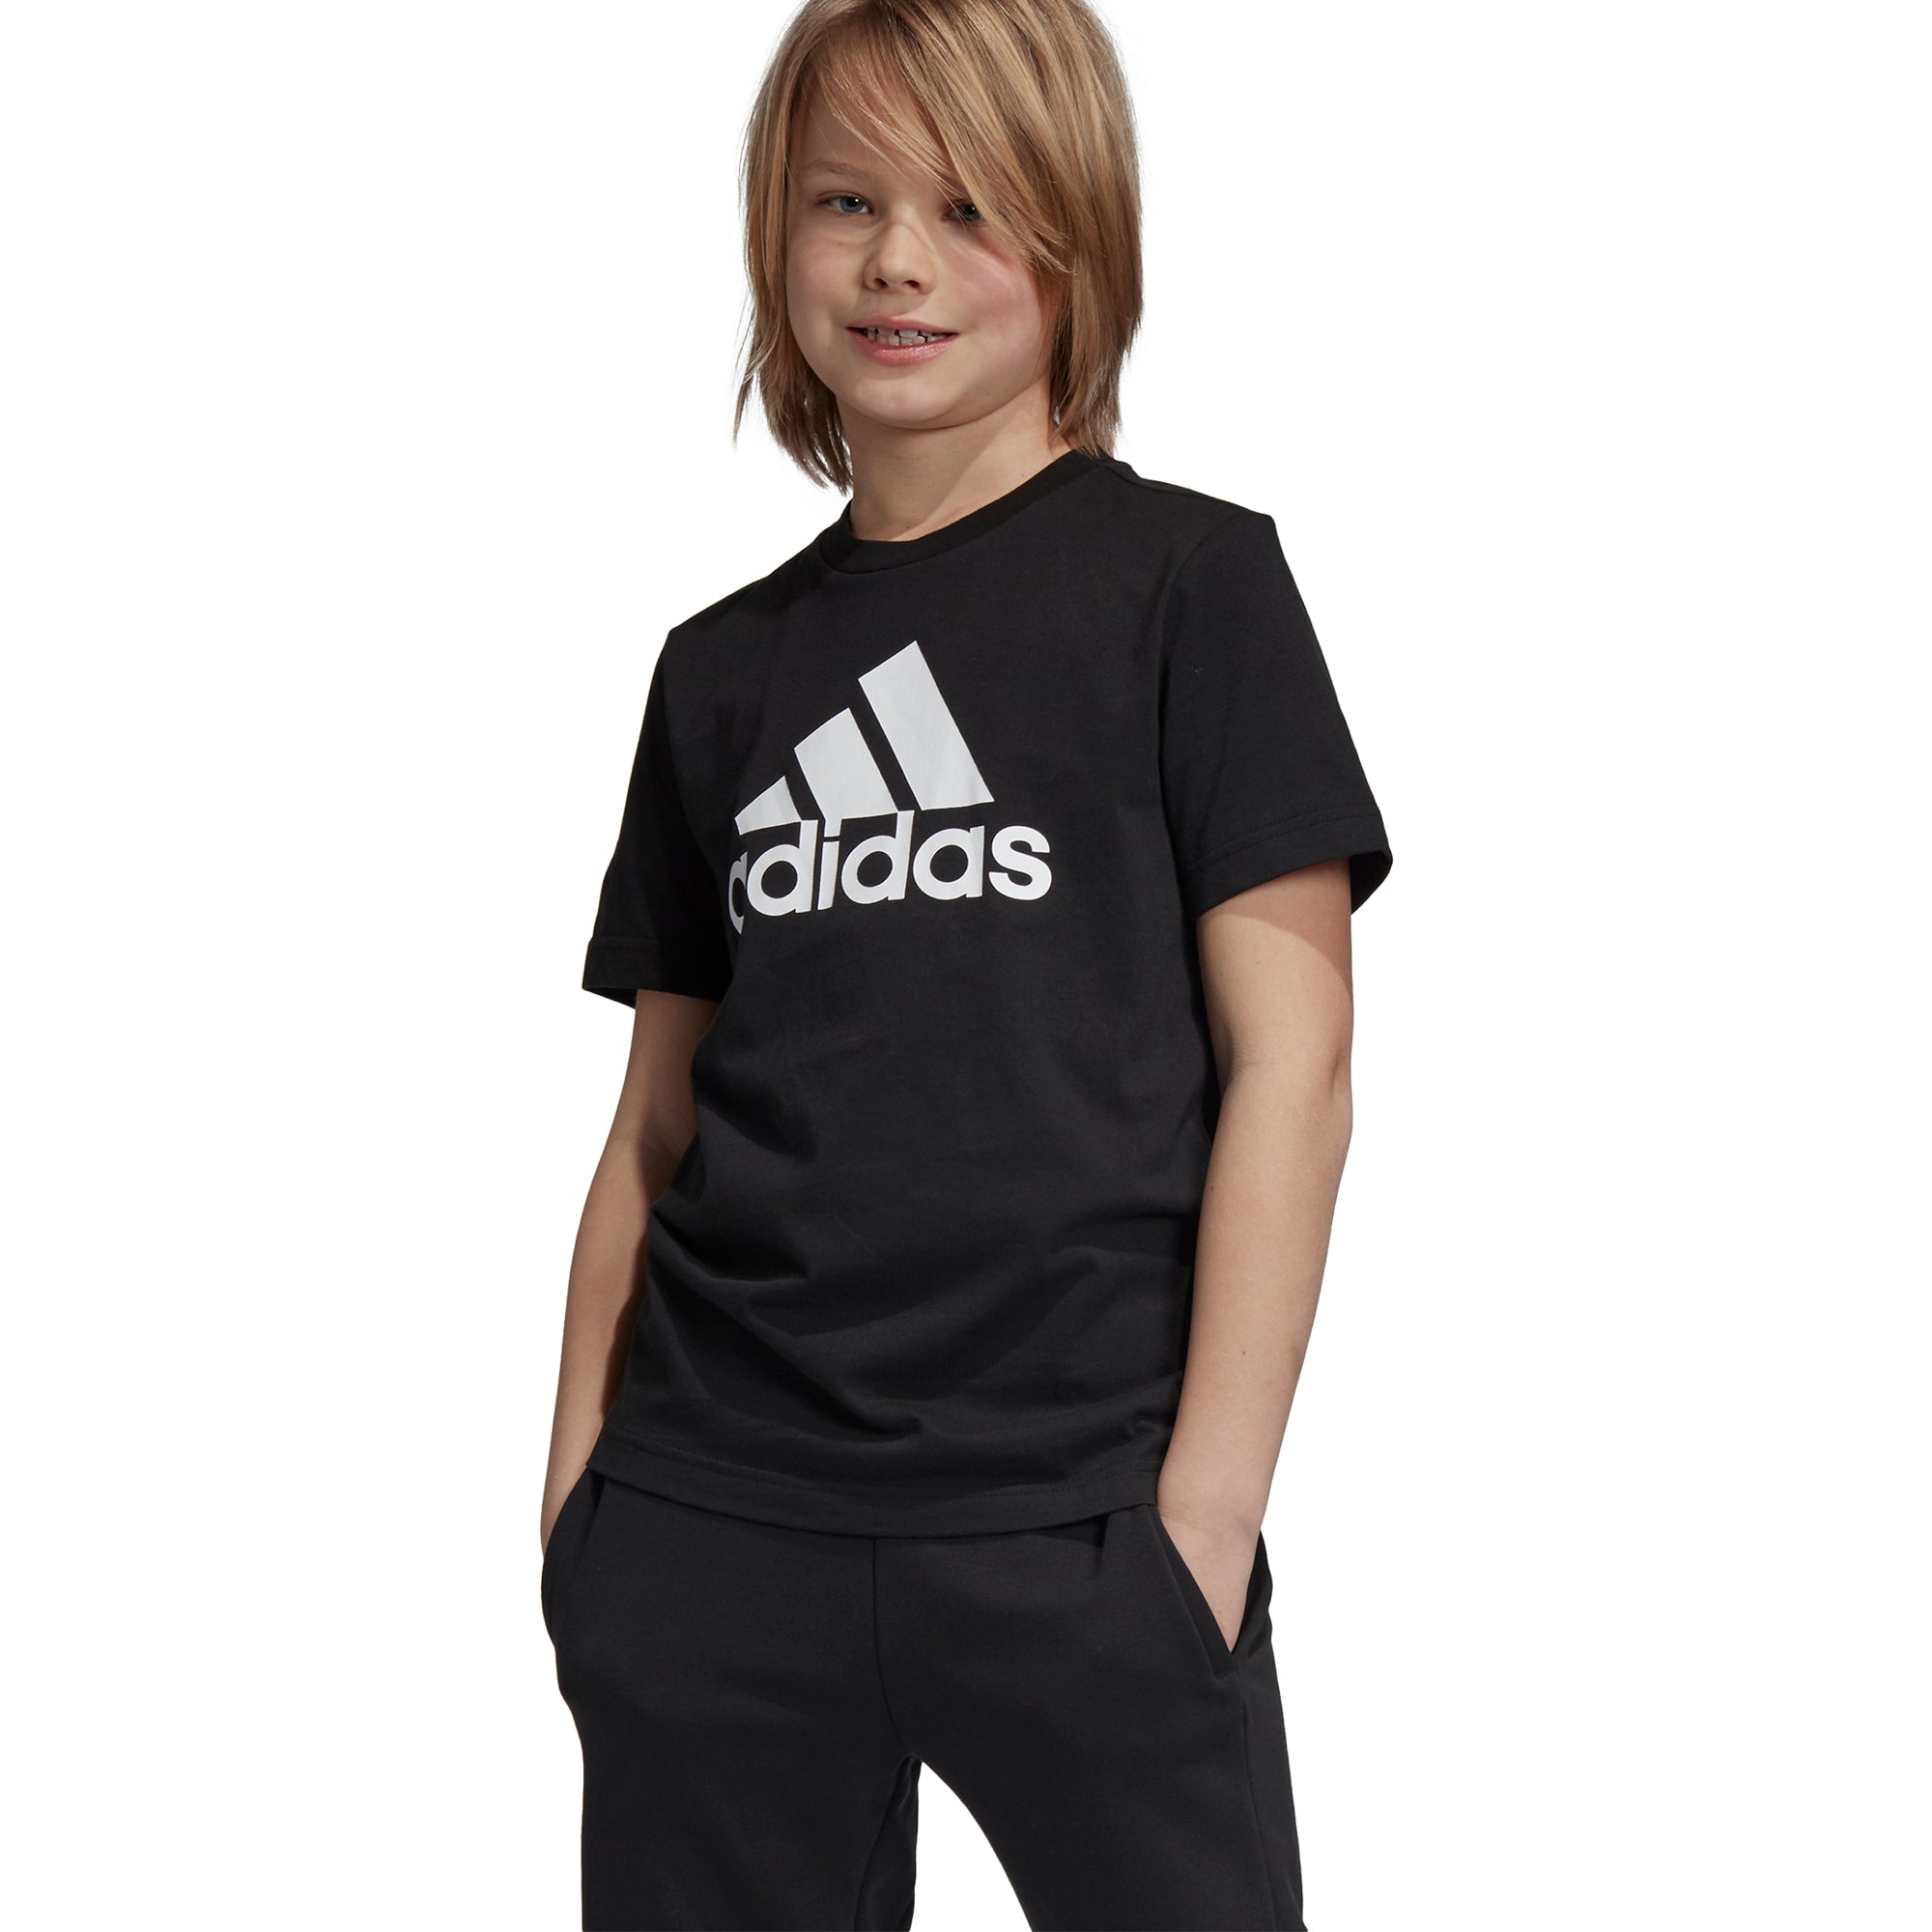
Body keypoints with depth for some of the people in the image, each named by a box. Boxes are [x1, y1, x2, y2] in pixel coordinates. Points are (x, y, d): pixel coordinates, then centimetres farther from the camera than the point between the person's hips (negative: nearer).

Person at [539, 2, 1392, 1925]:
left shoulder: (1187, 580, 0)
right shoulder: (725, 665, 12)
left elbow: (1286, 1058, -5)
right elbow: (655, 1131, 14)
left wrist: (1204, 1511, -10)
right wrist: (577, 1496, 8)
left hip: (1073, 1526, -3)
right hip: (709, 1536, 4)